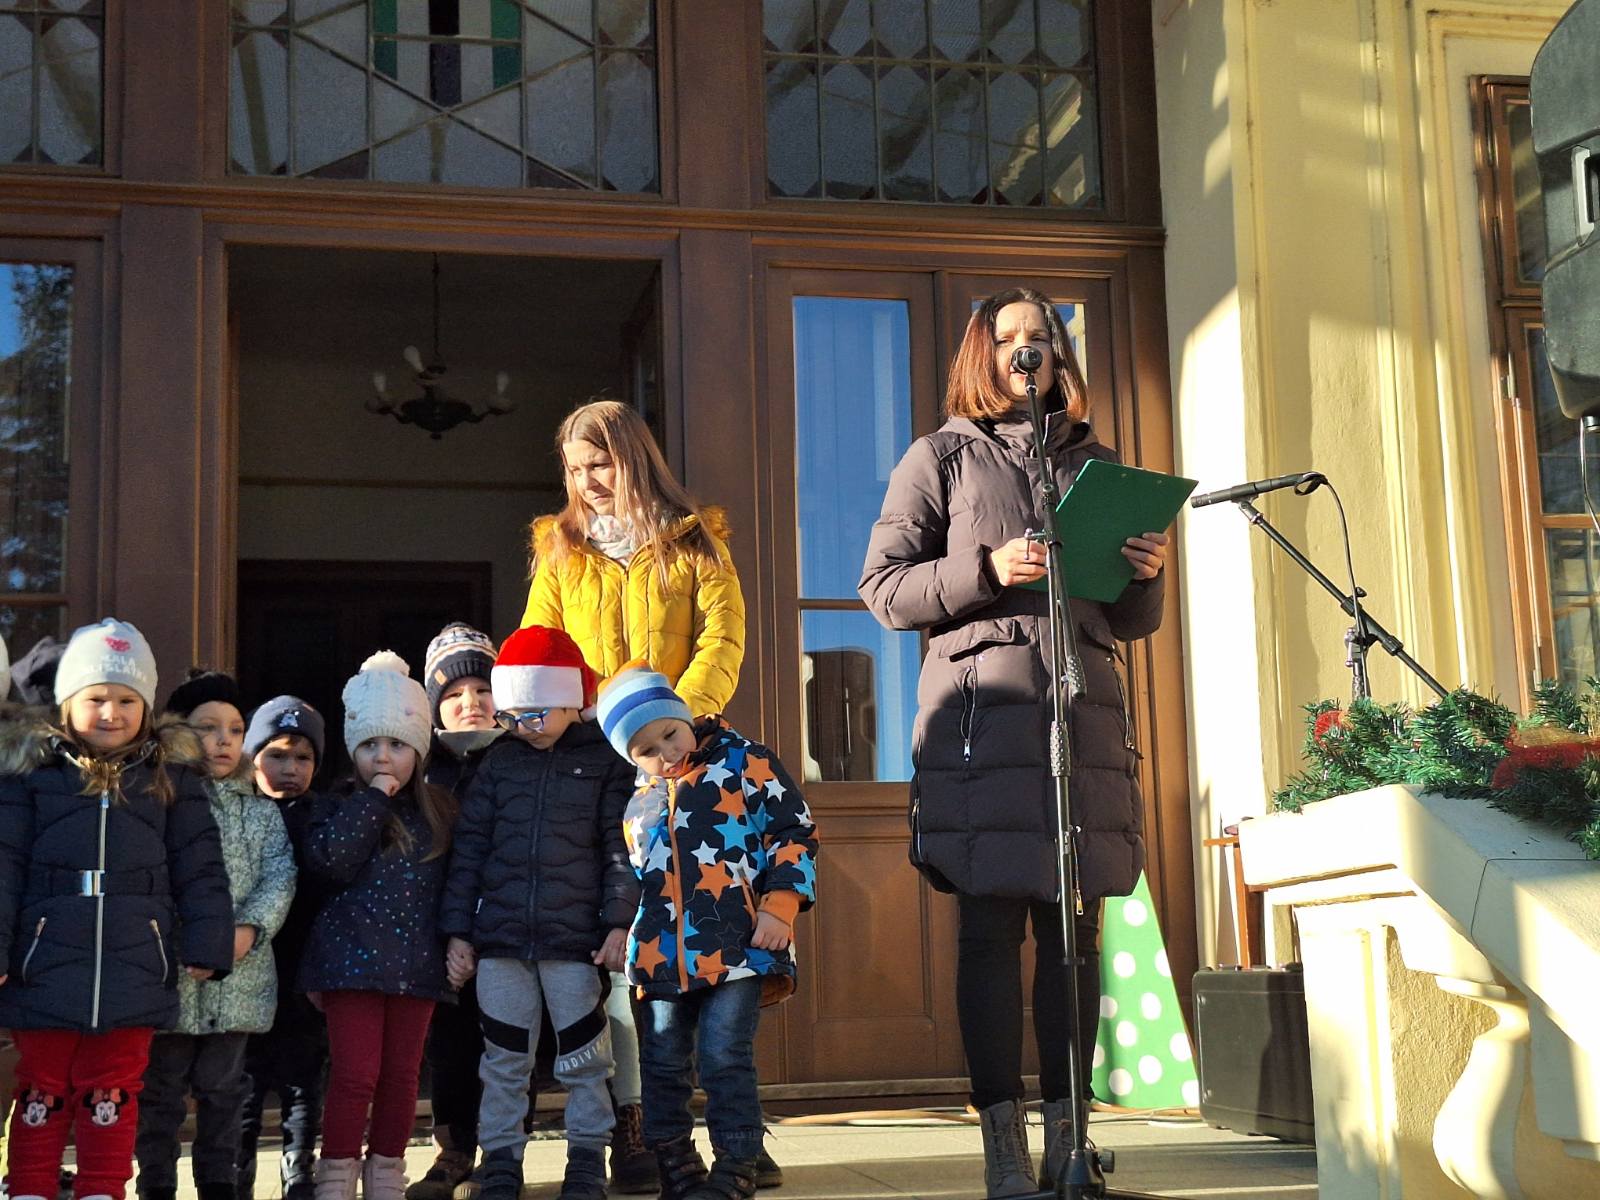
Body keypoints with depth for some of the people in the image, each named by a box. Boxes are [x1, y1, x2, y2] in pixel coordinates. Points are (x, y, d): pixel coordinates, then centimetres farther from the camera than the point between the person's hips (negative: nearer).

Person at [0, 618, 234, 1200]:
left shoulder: (172, 774, 6)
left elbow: (199, 867, 6)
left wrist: (205, 946, 0)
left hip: (134, 969, 1)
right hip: (47, 965, 0)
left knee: (112, 1095, 9)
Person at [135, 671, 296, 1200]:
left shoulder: (263, 812, 10)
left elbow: (279, 878, 2)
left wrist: (251, 927, -16)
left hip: (238, 975, 3)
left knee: (223, 1087, 12)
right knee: (162, 1088, 7)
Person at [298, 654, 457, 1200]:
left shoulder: (440, 813, 10)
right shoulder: (339, 806, 1)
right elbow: (331, 858, -18)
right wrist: (374, 797, -16)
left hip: (416, 963, 3)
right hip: (353, 957, -3)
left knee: (401, 1074, 9)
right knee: (354, 1074, -4)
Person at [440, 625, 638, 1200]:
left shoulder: (605, 760, 1)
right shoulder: (499, 762, 9)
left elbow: (621, 847, -1)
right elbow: (469, 847, 8)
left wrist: (618, 921, -9)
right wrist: (458, 932, 4)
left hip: (575, 937, -2)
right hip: (499, 936, 3)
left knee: (582, 1058, 6)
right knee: (504, 1059, 10)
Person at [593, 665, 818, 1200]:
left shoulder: (744, 763, 1)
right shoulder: (637, 803, 16)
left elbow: (793, 834, -1)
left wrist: (779, 906, -9)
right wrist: (623, 935, 16)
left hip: (737, 949, -5)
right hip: (661, 957, 6)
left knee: (725, 1060, -5)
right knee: (663, 1066, 10)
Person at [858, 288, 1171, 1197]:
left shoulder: (1095, 464, 20)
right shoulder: (941, 458, 10)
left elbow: (1132, 622, 21)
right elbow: (884, 588, 2)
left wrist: (1148, 576, -1)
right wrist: (985, 570, -11)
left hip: (1085, 704, 3)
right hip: (981, 704, -3)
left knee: (1075, 927, 2)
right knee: (991, 927, -5)